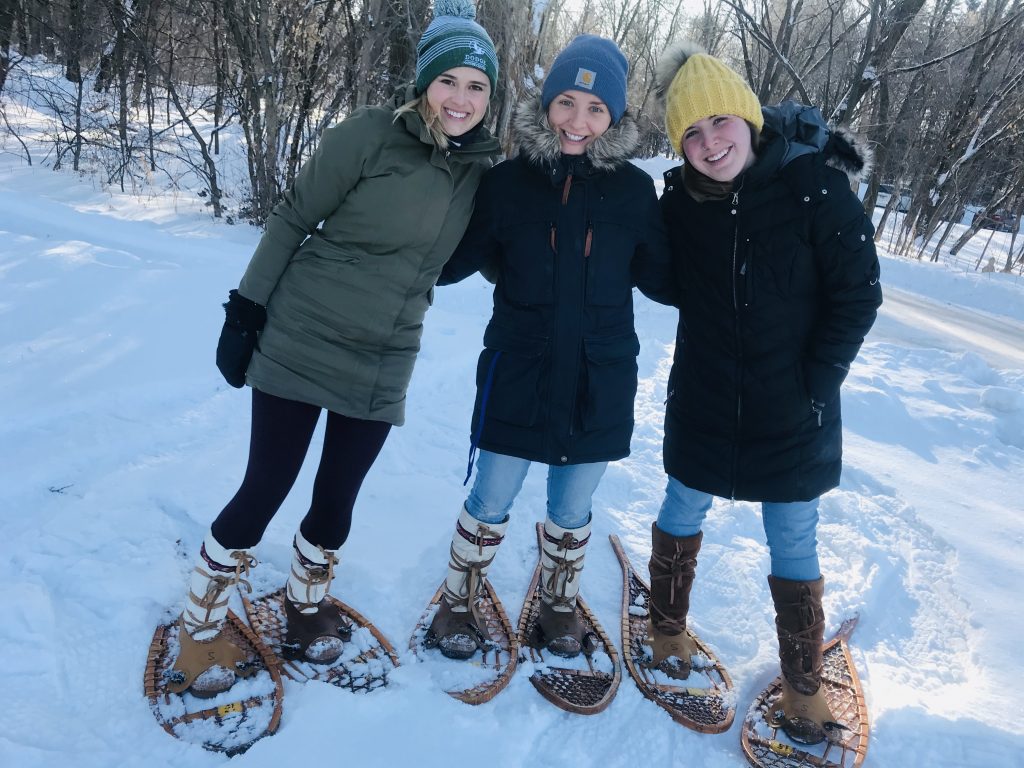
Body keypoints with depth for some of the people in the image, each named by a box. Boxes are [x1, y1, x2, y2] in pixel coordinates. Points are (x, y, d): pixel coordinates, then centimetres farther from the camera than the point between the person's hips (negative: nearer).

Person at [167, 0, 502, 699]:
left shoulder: (480, 168, 4)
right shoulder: (368, 135, -11)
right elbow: (293, 219, -6)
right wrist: (247, 310, -6)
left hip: (382, 366, 4)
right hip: (299, 342, -4)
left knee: (337, 499, 10)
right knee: (265, 490, 2)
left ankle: (307, 600, 38)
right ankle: (201, 622, 24)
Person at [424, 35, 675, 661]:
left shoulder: (634, 190, -3)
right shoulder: (509, 180, -6)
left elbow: (662, 279, 5)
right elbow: (451, 262, -1)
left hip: (599, 383, 1)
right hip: (517, 375, -1)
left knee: (572, 509, 17)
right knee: (490, 503, 10)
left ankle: (559, 606, 43)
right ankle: (458, 603, 36)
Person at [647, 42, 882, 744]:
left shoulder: (814, 185, -14)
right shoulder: (681, 200, -6)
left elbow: (858, 295, -10)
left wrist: (817, 386, -11)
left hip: (792, 415, -2)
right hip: (702, 407, 3)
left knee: (794, 546, 9)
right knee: (682, 513, 16)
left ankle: (803, 682, 29)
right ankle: (668, 627, 41)